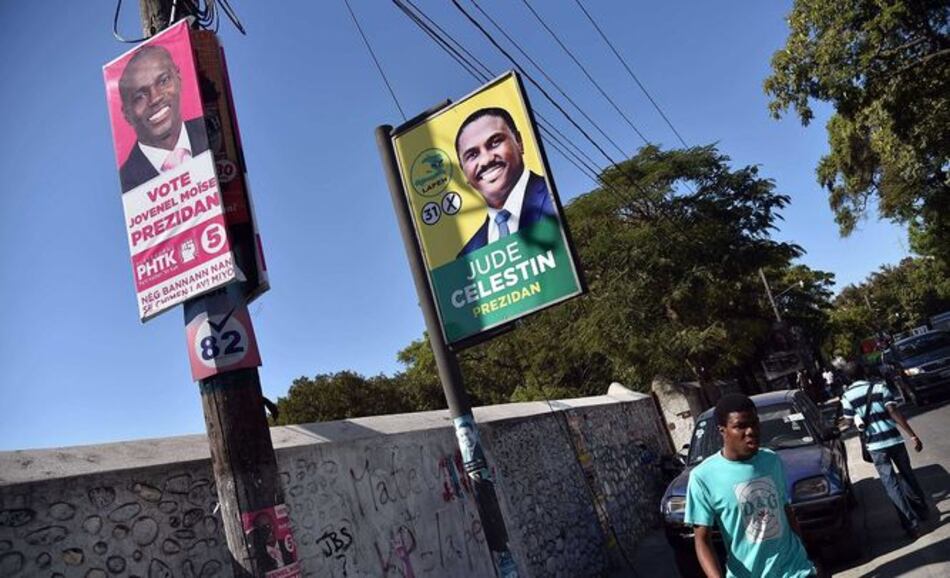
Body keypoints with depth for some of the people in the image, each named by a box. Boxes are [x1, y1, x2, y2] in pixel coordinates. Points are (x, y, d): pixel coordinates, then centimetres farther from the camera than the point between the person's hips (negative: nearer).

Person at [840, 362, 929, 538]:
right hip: (893, 439, 1)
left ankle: (912, 524, 1)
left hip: (875, 445, -1)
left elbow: (849, 422, 3)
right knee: (907, 475, 22)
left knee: (891, 483, 5)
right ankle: (922, 510, 36)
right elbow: (894, 412, -13)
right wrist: (913, 436, -13)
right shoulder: (879, 386, -3)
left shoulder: (847, 396, -2)